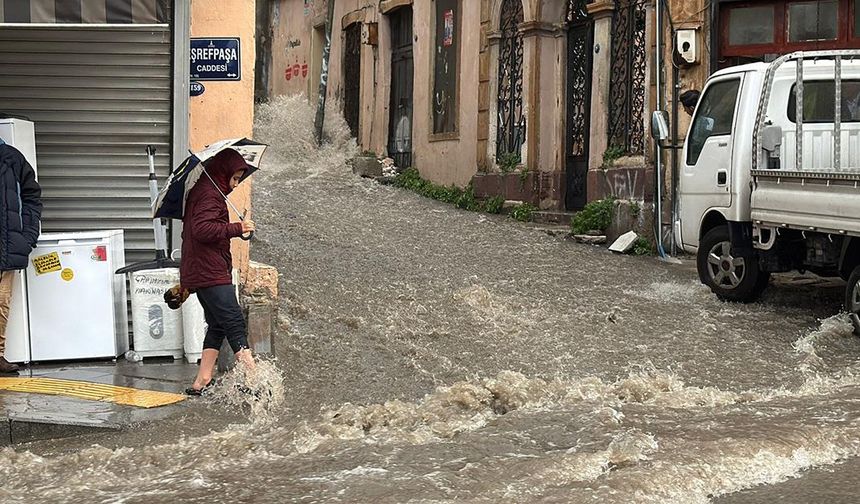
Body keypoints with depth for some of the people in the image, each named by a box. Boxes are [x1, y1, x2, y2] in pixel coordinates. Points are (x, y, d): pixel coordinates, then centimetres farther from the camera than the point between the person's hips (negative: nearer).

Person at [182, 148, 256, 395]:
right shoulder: (210, 194, -13)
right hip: (210, 273, -11)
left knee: (217, 325, 11)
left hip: (202, 272, 11)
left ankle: (202, 382, 10)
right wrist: (236, 228, -22)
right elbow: (202, 229, -26)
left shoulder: (200, 190, 20)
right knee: (235, 323, -13)